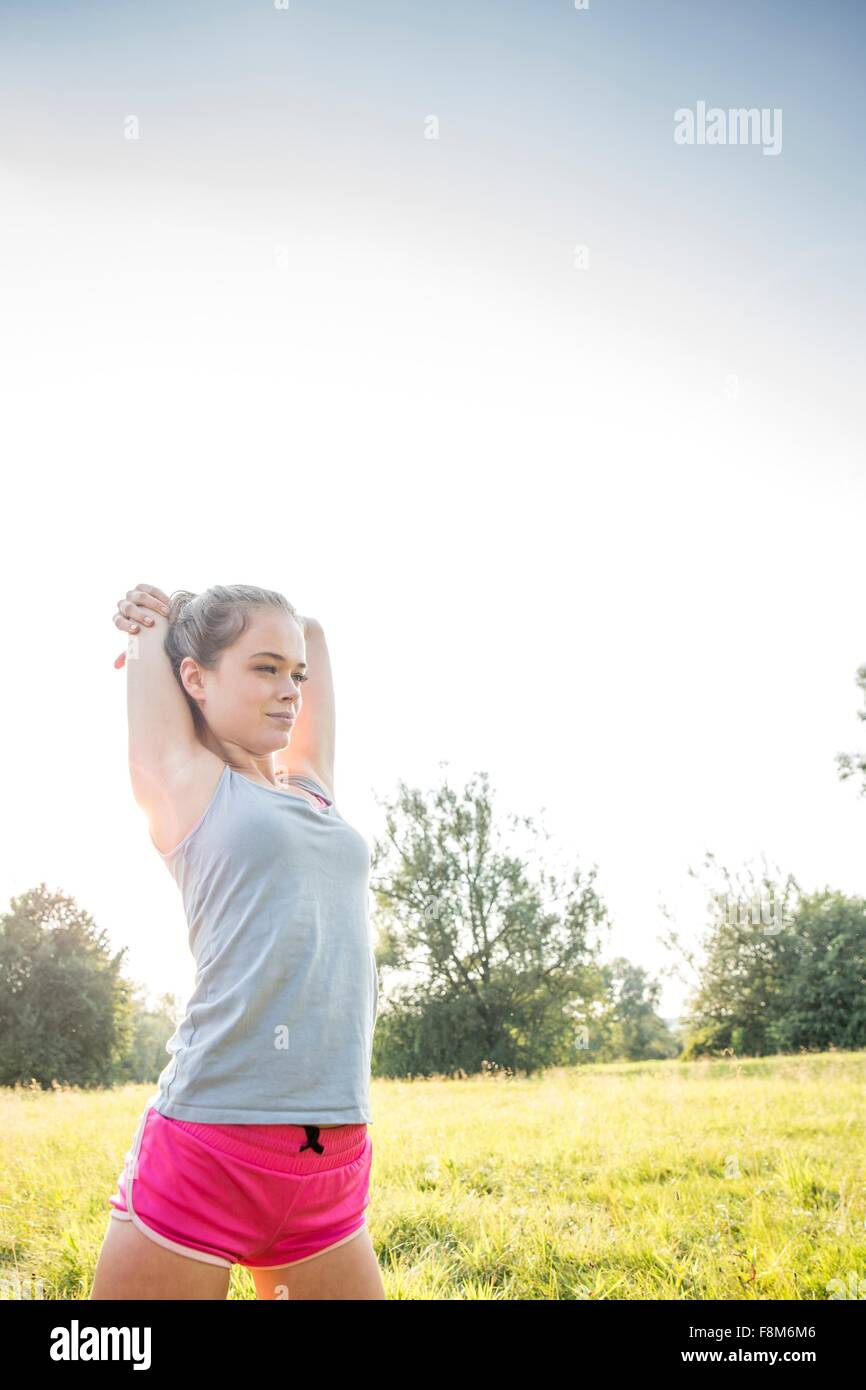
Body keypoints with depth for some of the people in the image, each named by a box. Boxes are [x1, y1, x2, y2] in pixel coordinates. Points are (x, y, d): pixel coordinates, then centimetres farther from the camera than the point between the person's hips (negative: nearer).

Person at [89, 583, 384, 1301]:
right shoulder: (183, 782, 2)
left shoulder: (313, 789, 16)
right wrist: (156, 626, 32)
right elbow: (150, 617, 14)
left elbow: (311, 631, 28)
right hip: (209, 1154, -5)